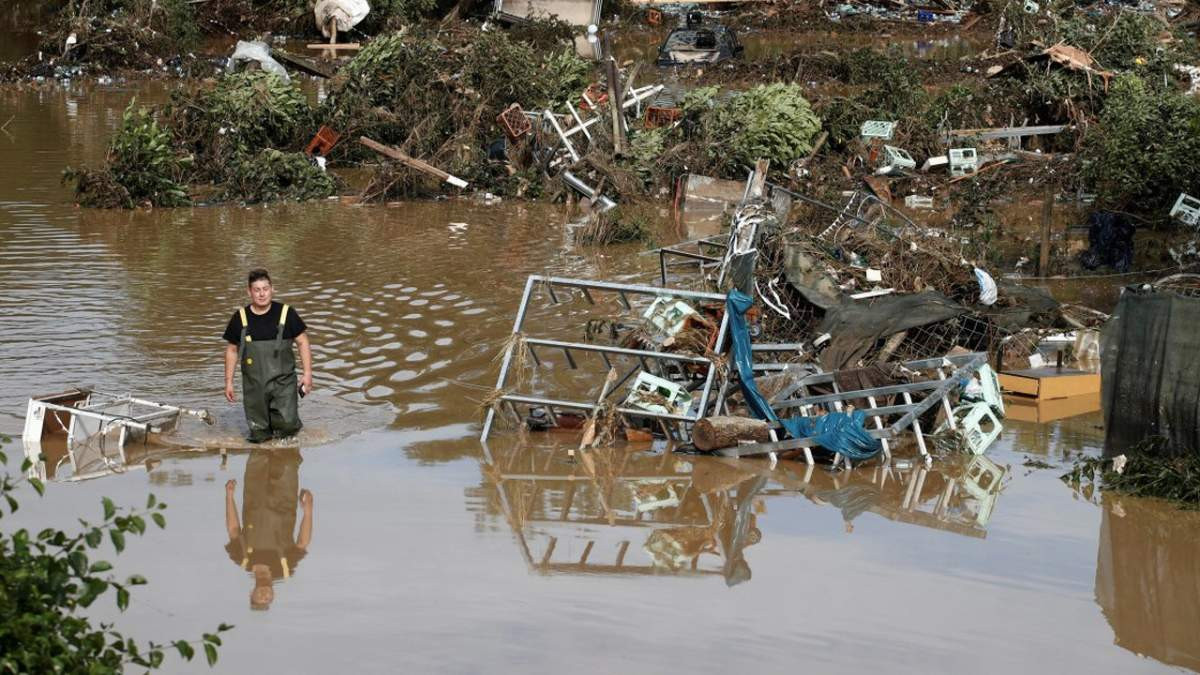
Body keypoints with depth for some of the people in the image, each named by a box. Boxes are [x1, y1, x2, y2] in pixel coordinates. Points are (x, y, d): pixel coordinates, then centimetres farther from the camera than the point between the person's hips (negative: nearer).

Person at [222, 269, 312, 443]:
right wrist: (229, 381, 8)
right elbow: (232, 350, 10)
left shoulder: (286, 314, -4)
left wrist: (307, 373, -5)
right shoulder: (240, 318, 0)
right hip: (254, 385, 1)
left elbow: (303, 342, 2)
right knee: (259, 435, 2)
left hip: (283, 381, -1)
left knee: (288, 425, -14)